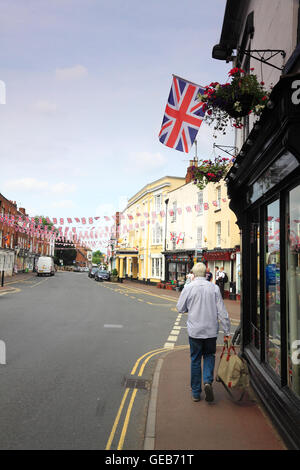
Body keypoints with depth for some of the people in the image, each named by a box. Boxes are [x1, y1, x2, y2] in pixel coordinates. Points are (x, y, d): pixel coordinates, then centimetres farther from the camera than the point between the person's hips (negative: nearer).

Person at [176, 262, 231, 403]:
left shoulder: (188, 288, -7)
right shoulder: (214, 288, -3)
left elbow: (180, 308, 1)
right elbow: (222, 311, -3)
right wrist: (226, 330, 3)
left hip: (194, 330, -1)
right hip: (211, 330, 1)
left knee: (195, 360, 12)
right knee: (209, 356, 19)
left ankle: (196, 393, 19)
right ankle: (208, 382, -3)